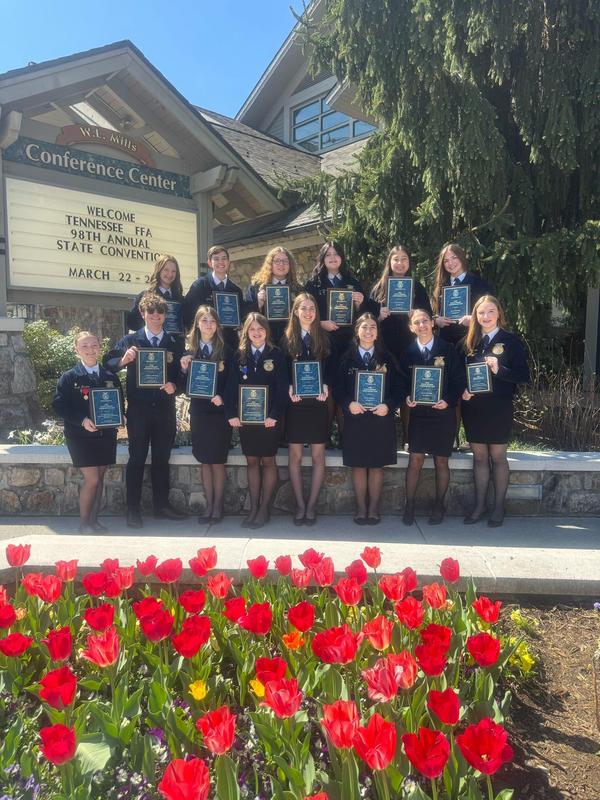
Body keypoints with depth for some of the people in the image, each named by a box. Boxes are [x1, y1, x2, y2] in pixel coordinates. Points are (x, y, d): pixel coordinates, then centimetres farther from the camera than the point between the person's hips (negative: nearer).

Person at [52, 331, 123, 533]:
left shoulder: (111, 377, 7)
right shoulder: (69, 377, -2)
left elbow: (119, 403, 11)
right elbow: (59, 405, -7)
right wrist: (82, 420, -20)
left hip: (106, 434, 4)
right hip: (81, 435, -4)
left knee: (99, 478, 9)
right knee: (91, 479, -7)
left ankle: (94, 520, 21)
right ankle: (83, 523, 9)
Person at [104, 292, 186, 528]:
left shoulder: (175, 342, 8)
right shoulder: (130, 340, 2)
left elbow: (182, 372, 7)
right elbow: (108, 363, -3)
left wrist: (174, 385, -12)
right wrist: (123, 359, -23)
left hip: (165, 409, 2)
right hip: (139, 409, -2)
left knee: (162, 458, 11)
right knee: (137, 459, 3)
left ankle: (161, 505, 22)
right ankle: (133, 509, 10)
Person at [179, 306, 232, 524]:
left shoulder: (225, 351, -1)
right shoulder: (190, 352, 6)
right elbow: (185, 387, 7)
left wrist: (222, 397, -18)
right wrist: (184, 369, -11)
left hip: (219, 411, -2)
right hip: (198, 412, 3)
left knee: (218, 462, 3)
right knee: (204, 461, 9)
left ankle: (218, 506, 14)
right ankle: (209, 505, 19)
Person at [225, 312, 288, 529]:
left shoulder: (276, 355, -2)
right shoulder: (239, 355, 6)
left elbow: (282, 387, -8)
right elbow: (231, 386, 1)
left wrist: (275, 415, -16)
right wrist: (232, 414, -9)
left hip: (269, 418, -3)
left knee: (268, 461, 4)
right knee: (252, 462, 9)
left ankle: (264, 508, 13)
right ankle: (253, 508, 16)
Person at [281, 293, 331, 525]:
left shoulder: (324, 338, 7)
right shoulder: (287, 339, 5)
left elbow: (330, 368, 5)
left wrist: (326, 386, -14)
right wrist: (289, 388, -14)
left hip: (318, 403, 0)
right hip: (295, 403, 0)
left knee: (318, 455, 3)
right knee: (295, 455, 3)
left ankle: (311, 505, 13)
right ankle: (300, 505, 14)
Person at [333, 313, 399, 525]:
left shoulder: (387, 358, 7)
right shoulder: (347, 358, 4)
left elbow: (397, 387, 4)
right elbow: (338, 388, 2)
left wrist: (388, 406, -13)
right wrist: (349, 404, -15)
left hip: (381, 418, 1)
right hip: (355, 418, 0)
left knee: (377, 465, 5)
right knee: (358, 464, 4)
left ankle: (374, 508, 17)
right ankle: (361, 507, 16)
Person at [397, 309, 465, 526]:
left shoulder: (448, 350, -1)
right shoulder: (407, 353, 4)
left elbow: (459, 379, -1)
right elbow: (401, 382, 6)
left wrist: (449, 400, -14)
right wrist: (406, 398, -13)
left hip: (443, 413, 0)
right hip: (418, 413, 1)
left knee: (441, 462, 8)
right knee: (415, 461, -1)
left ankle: (439, 505, 23)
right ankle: (409, 506, 11)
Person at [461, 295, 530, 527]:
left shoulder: (510, 341, -3)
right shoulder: (468, 342, 7)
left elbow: (524, 375, -7)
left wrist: (499, 370, -21)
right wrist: (462, 390, -8)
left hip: (499, 408, -3)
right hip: (473, 408, 3)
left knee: (497, 456, 6)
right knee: (479, 457, 10)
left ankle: (499, 506, 18)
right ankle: (479, 505, 20)